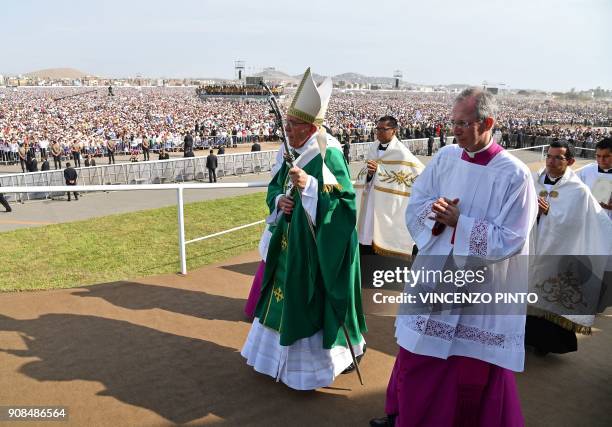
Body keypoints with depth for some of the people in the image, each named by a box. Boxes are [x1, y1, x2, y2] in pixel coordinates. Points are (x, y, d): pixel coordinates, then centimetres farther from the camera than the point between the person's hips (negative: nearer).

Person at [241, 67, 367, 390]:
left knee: (313, 300, 2)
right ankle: (291, 353, 38)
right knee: (288, 295, 19)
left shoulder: (328, 153, -17)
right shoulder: (293, 153, 7)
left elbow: (345, 196, -22)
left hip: (318, 242, -8)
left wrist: (309, 184, -31)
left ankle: (317, 360, 23)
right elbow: (275, 188, 16)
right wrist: (279, 200, -6)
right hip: (291, 241, 9)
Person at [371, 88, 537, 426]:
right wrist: (437, 213, -16)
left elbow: (509, 241, -16)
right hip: (433, 272, 5)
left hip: (479, 284, -5)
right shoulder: (445, 157, -1)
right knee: (417, 353, 20)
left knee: (472, 368, 10)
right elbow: (415, 206, 4)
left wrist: (459, 222, -20)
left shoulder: (514, 175, -15)